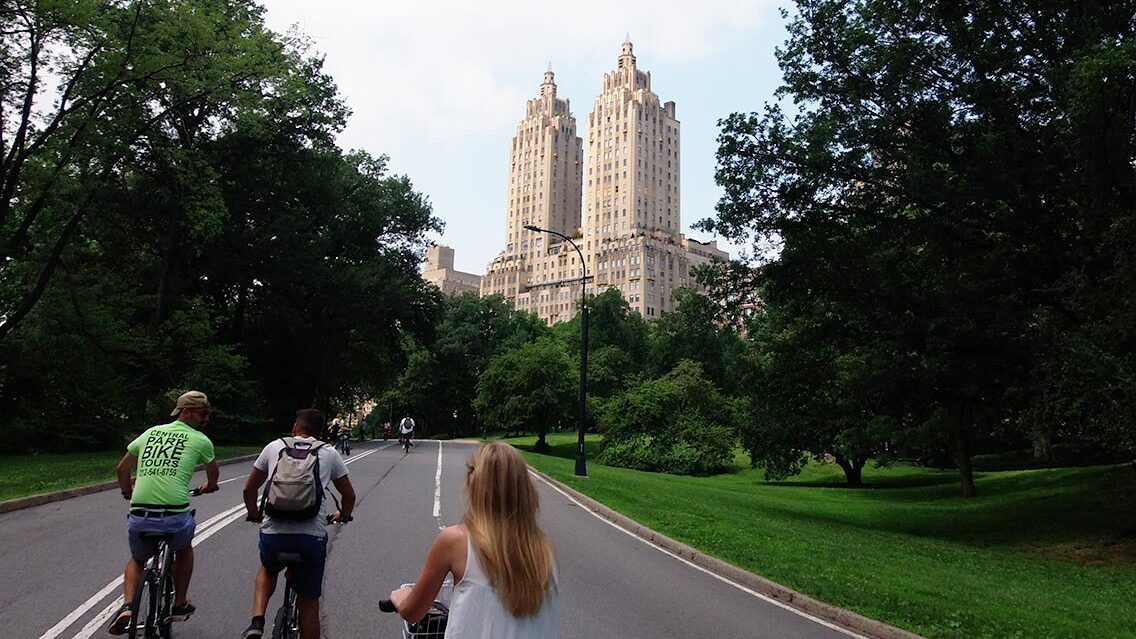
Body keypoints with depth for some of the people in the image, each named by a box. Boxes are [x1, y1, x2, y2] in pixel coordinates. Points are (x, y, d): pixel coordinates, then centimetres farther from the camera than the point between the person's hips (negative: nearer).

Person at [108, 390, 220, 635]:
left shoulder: (150, 433, 19)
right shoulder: (200, 440, 8)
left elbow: (122, 468, 30)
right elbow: (213, 473, 27)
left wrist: (127, 491, 50)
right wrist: (209, 486, 51)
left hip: (138, 518, 3)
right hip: (175, 517, -3)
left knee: (137, 560, 32)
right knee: (184, 549, 32)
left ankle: (128, 605, 8)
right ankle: (180, 604, 33)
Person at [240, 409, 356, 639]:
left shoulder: (274, 447, 13)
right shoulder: (329, 453, 11)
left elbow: (249, 488, 22)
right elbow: (349, 494, 19)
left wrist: (254, 514, 41)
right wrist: (344, 515, 39)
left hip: (273, 533, 1)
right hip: (312, 536, -1)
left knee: (268, 570, 35)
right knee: (309, 603, 14)